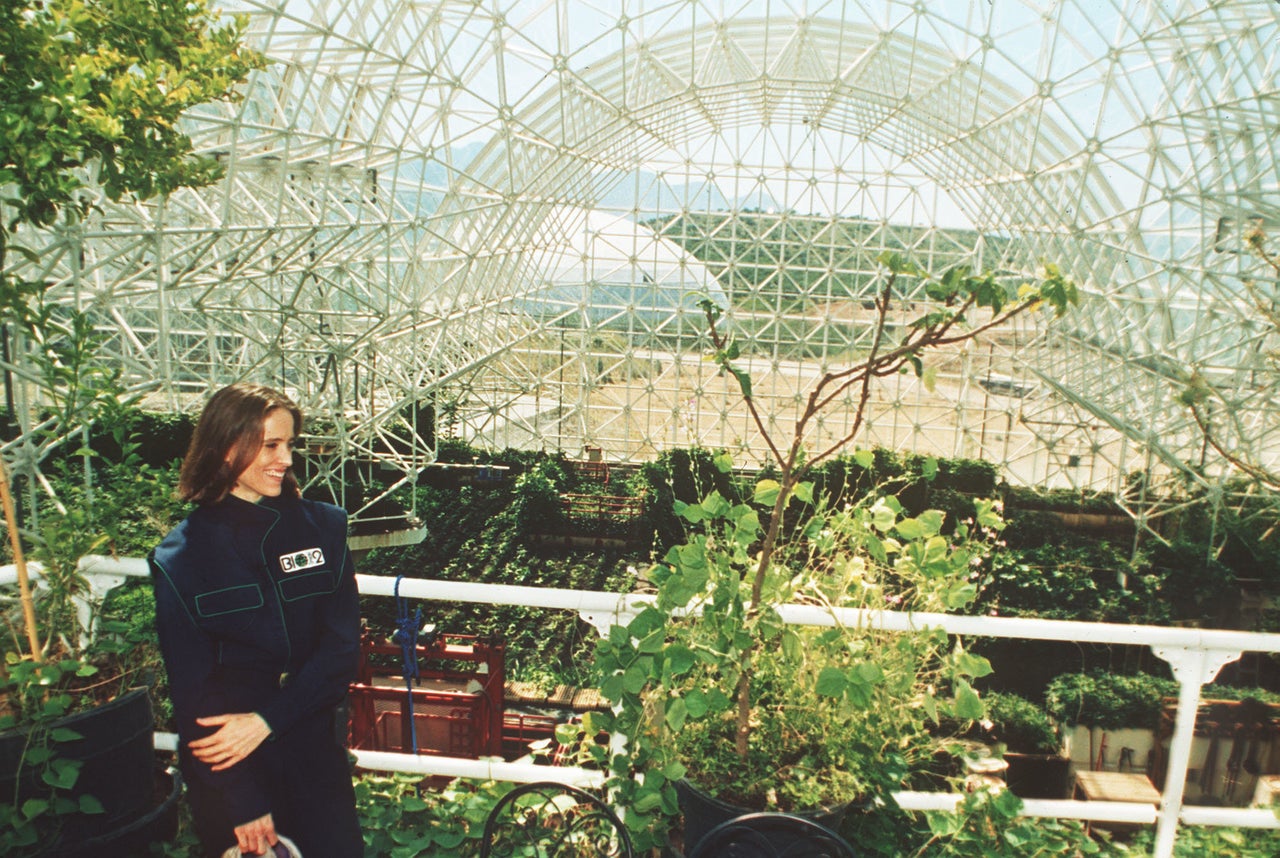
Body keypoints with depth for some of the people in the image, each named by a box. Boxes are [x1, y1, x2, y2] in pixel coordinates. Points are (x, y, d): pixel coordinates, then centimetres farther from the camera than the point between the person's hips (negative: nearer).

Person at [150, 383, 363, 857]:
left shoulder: (323, 527, -3)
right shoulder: (180, 557, -7)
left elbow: (341, 647, -7)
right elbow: (192, 688, -7)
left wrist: (266, 721, -19)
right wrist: (243, 800, -11)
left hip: (313, 751, 2)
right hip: (224, 766, -1)